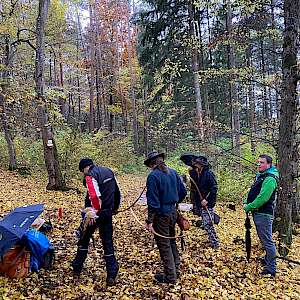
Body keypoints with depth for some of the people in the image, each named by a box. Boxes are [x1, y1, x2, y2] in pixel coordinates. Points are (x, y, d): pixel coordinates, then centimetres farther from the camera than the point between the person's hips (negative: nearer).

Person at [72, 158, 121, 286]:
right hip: (108, 212, 6)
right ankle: (111, 275, 6)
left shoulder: (90, 175, -14)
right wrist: (114, 207, 24)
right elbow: (117, 192, 16)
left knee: (84, 238, 16)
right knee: (107, 242, 9)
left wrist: (93, 213, -23)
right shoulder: (108, 171, 10)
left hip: (96, 213, -6)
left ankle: (77, 267, 30)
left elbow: (94, 196, -29)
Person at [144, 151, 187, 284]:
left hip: (161, 214, -7)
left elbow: (153, 201, -20)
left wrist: (150, 221, -16)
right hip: (173, 212, 7)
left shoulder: (153, 176, -17)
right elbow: (183, 191, 9)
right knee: (172, 241, 23)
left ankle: (170, 276, 17)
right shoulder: (173, 172, 3)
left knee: (164, 245, 7)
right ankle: (175, 269, 35)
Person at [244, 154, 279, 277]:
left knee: (267, 241, -4)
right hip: (257, 213, 10)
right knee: (264, 239, 22)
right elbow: (253, 192, 21)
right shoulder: (260, 176, 14)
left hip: (264, 214, -10)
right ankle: (268, 260, 38)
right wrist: (246, 202, 4)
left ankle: (271, 269, 4)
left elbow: (262, 198, -26)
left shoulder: (270, 179, -18)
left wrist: (249, 207, -17)